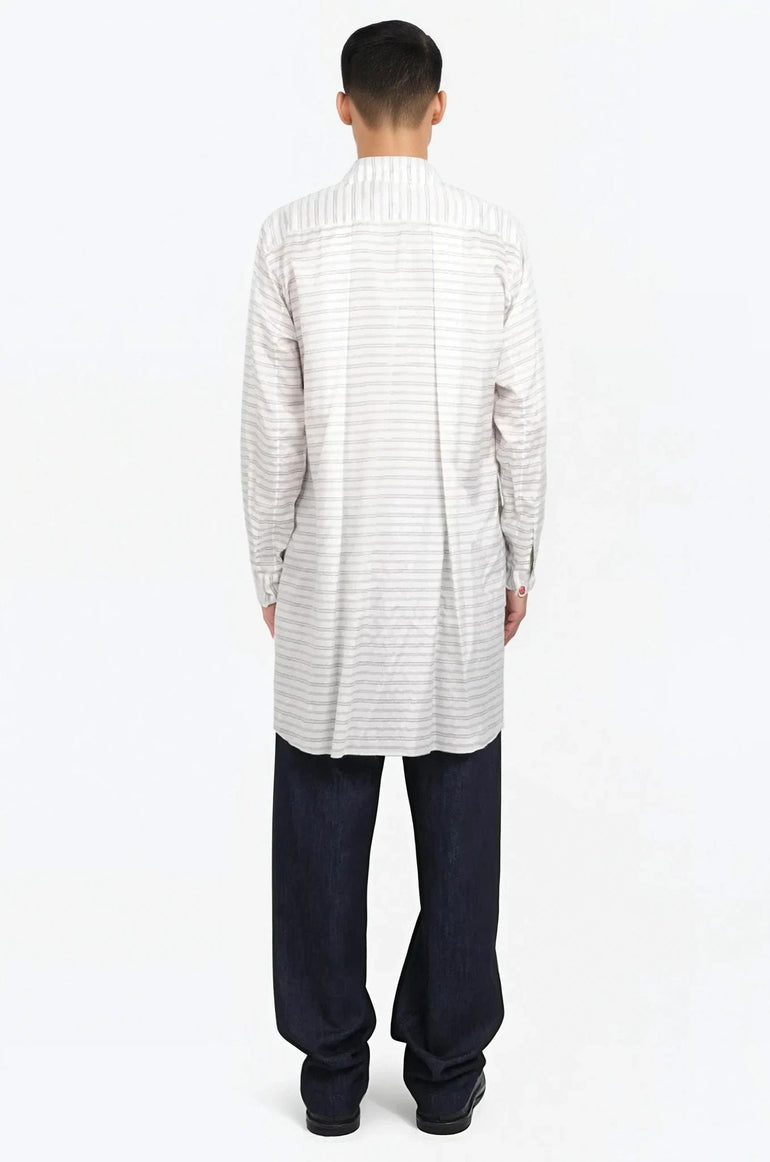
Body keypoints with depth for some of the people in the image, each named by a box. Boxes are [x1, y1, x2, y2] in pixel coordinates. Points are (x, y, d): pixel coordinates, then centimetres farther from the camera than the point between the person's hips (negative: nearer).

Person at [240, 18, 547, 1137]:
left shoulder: (293, 236, -6)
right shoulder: (497, 237, -3)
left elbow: (272, 426, -4)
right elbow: (521, 420, -1)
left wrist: (271, 571, 7)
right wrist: (518, 563, 11)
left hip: (331, 577, 0)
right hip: (457, 575, 1)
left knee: (324, 825, 9)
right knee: (458, 824, 10)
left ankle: (333, 1072, 19)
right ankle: (448, 1068, 20)